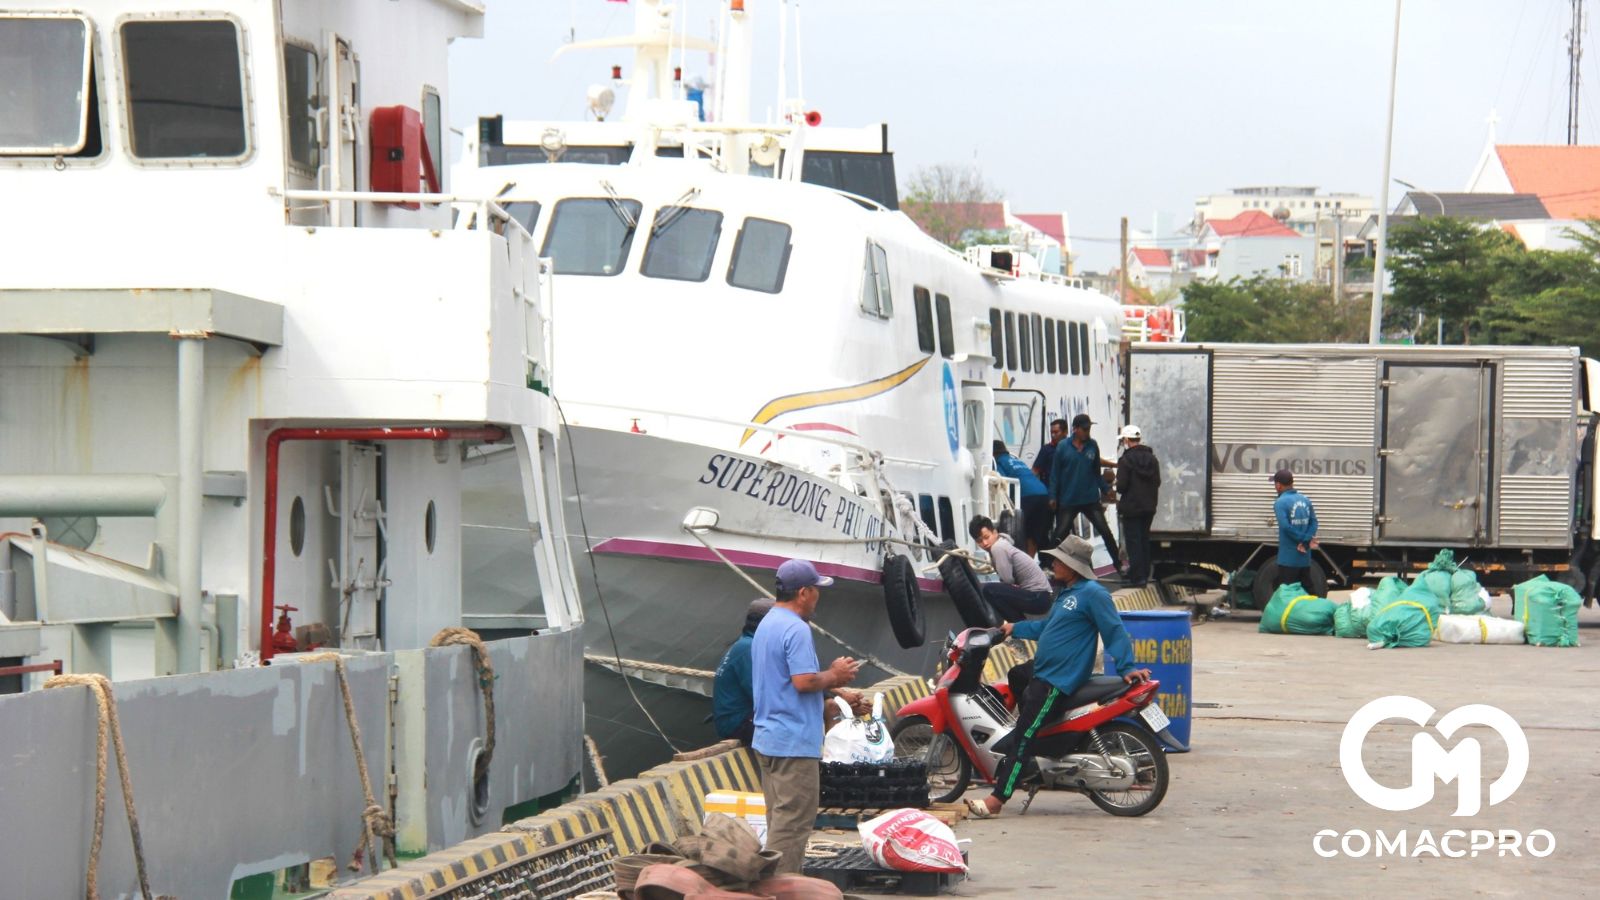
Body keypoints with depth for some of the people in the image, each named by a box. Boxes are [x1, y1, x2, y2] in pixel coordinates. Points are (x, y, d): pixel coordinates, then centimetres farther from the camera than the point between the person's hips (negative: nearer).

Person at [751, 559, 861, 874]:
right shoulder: (796, 629, -16)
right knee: (793, 824, -7)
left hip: (767, 738, 10)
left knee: (781, 821, 14)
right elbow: (804, 681, -24)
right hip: (794, 741, -10)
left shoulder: (766, 625, 16)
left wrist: (829, 677, 14)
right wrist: (834, 676, -6)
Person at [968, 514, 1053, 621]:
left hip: (1037, 598, -10)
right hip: (1039, 596, 10)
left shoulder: (998, 548, -16)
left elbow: (1007, 580, -18)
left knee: (987, 589, -19)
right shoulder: (1002, 544, 11)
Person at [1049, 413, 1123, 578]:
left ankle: (1118, 564, 8)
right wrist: (1053, 497, -3)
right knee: (1061, 534, 3)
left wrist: (1105, 489, 13)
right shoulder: (1063, 447, -4)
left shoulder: (1092, 446, 2)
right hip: (1068, 501, -2)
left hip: (1091, 500, 2)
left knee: (1105, 531, -1)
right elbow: (1055, 473, 0)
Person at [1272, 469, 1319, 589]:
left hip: (1288, 558, -6)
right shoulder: (1305, 500, 11)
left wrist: (1302, 539, -10)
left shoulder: (1280, 503, -11)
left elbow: (1285, 526, -21)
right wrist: (1307, 540, -10)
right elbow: (1314, 522, 2)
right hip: (1305, 558, 6)